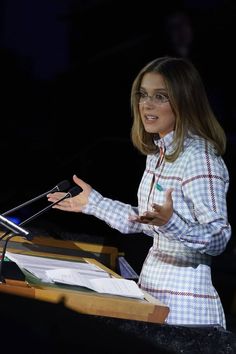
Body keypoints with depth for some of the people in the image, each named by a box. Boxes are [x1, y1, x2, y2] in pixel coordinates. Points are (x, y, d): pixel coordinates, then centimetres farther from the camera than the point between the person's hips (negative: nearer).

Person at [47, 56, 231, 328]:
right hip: (151, 287, 8)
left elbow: (219, 238, -19)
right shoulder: (157, 153, 10)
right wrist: (93, 203, 19)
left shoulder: (199, 158, -17)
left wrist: (171, 223, -36)